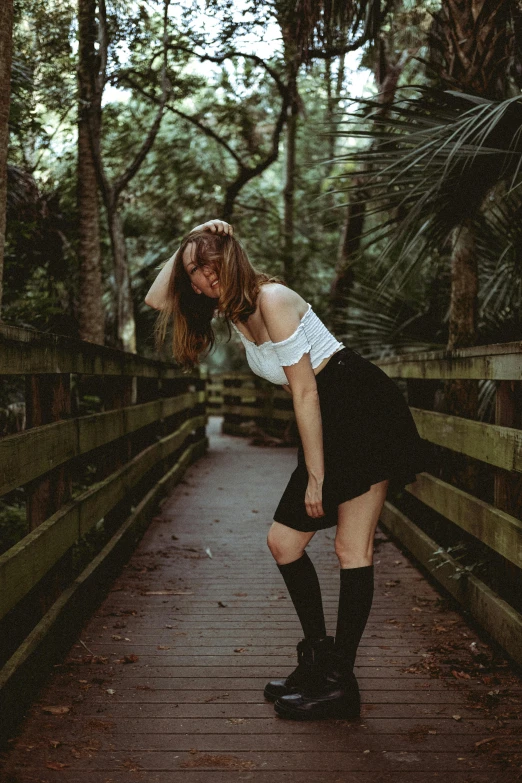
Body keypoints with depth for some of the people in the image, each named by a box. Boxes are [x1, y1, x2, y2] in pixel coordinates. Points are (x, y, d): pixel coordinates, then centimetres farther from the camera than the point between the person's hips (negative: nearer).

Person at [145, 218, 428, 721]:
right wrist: (187, 244, 5)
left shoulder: (271, 299, -17)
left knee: (353, 550, -8)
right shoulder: (231, 308, 10)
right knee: (283, 541, 7)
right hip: (330, 424, 9)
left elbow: (305, 392, -18)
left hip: (363, 409, -9)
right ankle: (318, 660, 17)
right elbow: (156, 299, 18)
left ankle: (340, 684, -3)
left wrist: (316, 475, -16)